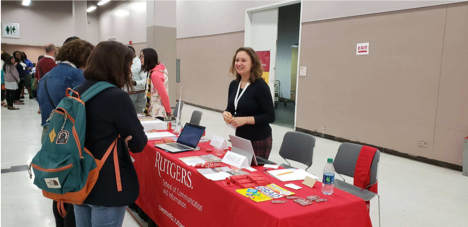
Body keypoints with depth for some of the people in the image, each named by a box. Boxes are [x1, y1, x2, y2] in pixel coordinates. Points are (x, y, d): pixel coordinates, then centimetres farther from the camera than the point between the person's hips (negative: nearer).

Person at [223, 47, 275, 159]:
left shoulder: (260, 86, -15)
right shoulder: (234, 84, 5)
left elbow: (270, 116, -16)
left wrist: (245, 120, -23)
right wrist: (226, 113, -6)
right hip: (239, 137, 6)